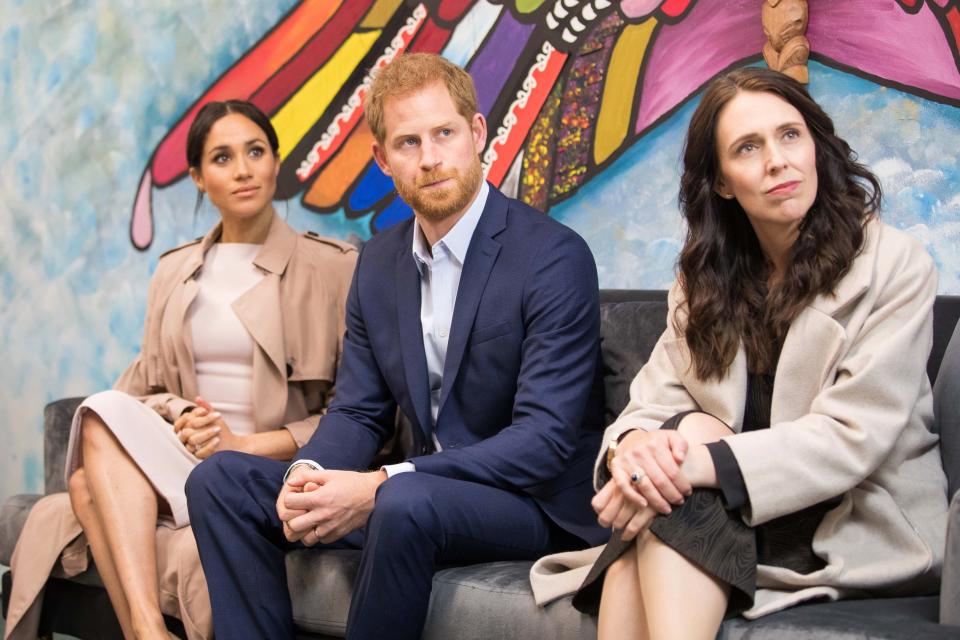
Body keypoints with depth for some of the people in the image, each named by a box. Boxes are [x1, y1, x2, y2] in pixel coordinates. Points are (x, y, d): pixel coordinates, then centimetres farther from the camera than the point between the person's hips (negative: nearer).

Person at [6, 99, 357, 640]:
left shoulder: (335, 267, 2)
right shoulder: (175, 273, 18)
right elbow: (144, 388, 17)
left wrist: (247, 446, -13)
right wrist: (184, 418, -7)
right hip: (182, 460, 5)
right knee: (105, 414, -28)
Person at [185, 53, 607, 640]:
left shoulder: (556, 256, -14)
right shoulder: (379, 261, 8)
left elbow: (545, 438, -21)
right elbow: (359, 411, 10)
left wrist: (380, 486, -28)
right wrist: (309, 474, -15)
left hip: (537, 503, -6)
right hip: (422, 488, 7)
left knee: (406, 502, -38)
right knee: (221, 479, -6)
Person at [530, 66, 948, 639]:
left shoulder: (895, 267, -7)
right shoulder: (704, 280, 10)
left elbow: (852, 437, -17)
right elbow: (656, 400, 1)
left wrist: (700, 463, -29)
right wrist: (632, 444, -26)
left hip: (869, 531, -4)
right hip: (734, 517, 4)